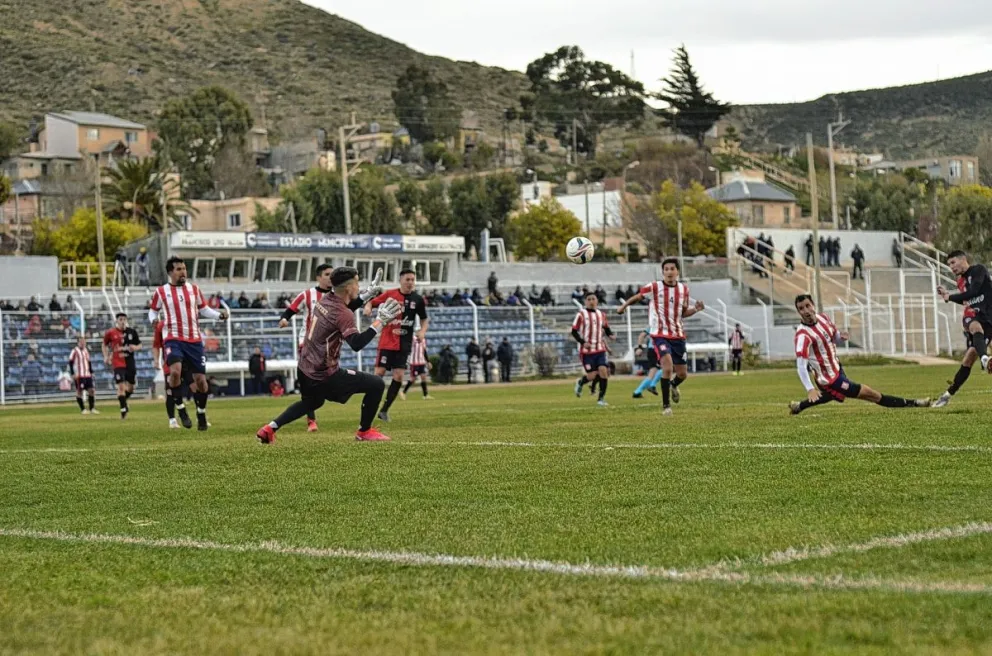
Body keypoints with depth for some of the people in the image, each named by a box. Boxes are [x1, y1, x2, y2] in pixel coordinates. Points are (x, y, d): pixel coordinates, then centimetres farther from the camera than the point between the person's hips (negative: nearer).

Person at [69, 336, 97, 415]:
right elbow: (71, 363, -8)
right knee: (79, 391, -2)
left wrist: (91, 372, 17)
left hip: (87, 375, 6)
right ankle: (83, 409, 2)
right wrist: (73, 374, -13)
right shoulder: (75, 351, -5)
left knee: (91, 390, 2)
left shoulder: (86, 351, 15)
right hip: (79, 375, -6)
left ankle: (92, 408, 7)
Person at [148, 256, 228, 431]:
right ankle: (180, 408, -10)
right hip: (174, 339, -3)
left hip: (194, 340, 3)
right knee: (175, 371, -29)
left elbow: (204, 309, 15)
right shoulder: (161, 292, 2)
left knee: (200, 379, 3)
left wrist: (219, 315, -2)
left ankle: (201, 415, 24)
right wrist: (153, 319, -9)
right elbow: (153, 310, 14)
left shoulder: (193, 289, 8)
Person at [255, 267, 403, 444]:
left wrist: (364, 296, 18)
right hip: (325, 374, -9)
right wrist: (380, 322, -33)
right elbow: (356, 343, -35)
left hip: (305, 367, 9)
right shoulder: (342, 313, -23)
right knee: (376, 384, -3)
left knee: (311, 402, 35)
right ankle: (364, 431, 10)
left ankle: (269, 428, 27)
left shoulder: (326, 300, 3)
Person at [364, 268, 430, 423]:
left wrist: (423, 331, -5)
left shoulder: (418, 300, 2)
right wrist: (368, 308, -17)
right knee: (379, 373, -8)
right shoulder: (390, 294, -4)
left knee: (398, 376, -4)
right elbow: (372, 302, 6)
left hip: (404, 344, 2)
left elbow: (424, 319, 14)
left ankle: (384, 410, 7)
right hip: (387, 342, -2)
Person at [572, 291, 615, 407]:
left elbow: (606, 328, 18)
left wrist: (611, 335, -4)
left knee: (603, 371, -13)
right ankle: (580, 383, 30)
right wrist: (582, 342, -18)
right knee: (592, 375, -6)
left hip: (600, 349, 4)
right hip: (586, 350, -4)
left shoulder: (601, 314, 8)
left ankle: (601, 398, -2)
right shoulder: (581, 314, -6)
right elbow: (574, 331, -5)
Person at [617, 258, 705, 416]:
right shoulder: (654, 288, -8)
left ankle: (673, 386, 47)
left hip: (678, 336, 4)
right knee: (668, 367, -24)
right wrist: (624, 305, -9)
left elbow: (683, 312, 13)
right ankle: (666, 405, -9)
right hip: (660, 335, -4)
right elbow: (638, 297, 6)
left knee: (682, 374, 9)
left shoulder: (684, 289, 4)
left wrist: (695, 309, -5)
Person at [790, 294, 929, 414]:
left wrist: (841, 337, -14)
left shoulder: (822, 318, -5)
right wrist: (810, 389, -43)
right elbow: (801, 365, -32)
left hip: (836, 369, 9)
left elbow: (835, 338, 11)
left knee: (832, 395, 40)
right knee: (869, 394, -7)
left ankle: (798, 406, 54)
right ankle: (909, 403, 5)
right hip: (830, 378, -9)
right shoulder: (803, 335, -28)